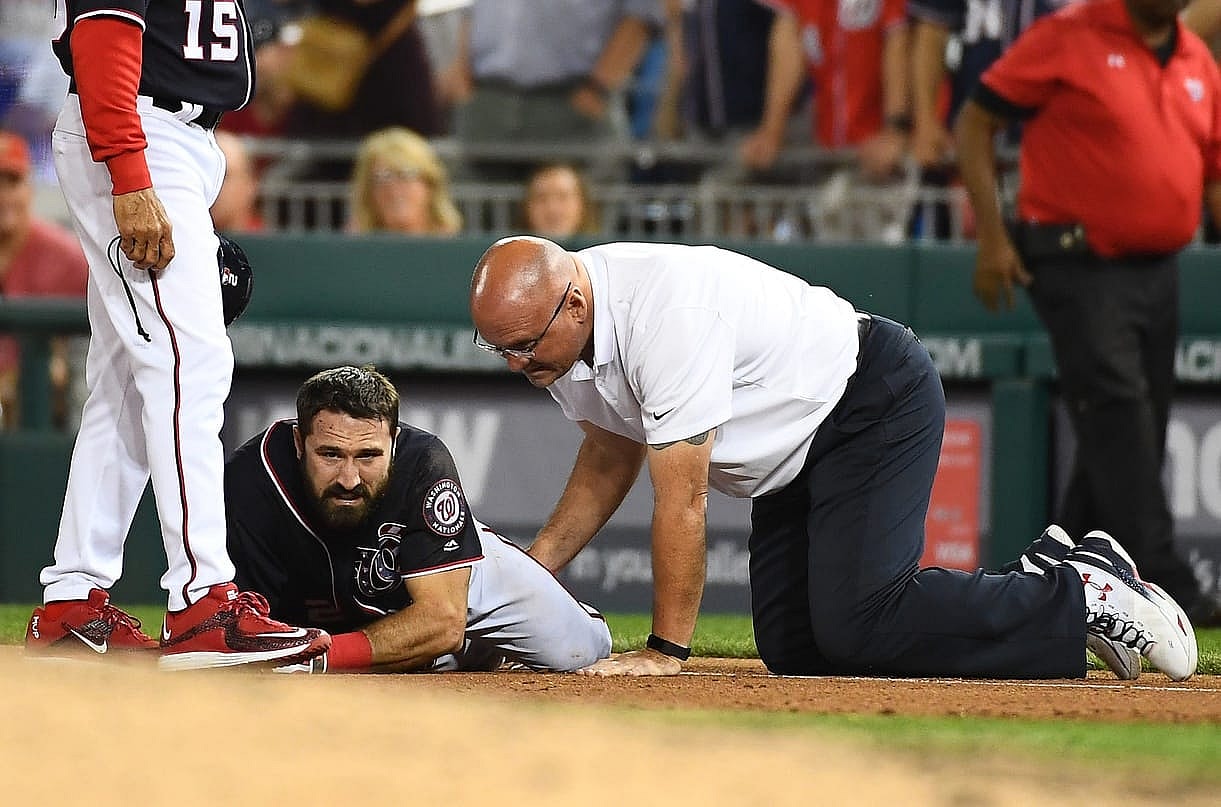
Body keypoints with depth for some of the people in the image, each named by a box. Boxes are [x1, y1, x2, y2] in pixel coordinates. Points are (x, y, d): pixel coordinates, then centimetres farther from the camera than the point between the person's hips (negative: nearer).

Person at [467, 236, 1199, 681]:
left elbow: (682, 497, -30)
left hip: (877, 401, -10)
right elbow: (610, 461, 14)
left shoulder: (663, 310, -33)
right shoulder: (559, 326, -4)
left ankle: (1084, 597, -6)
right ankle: (1045, 576, 13)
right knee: (795, 648, 1)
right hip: (798, 454, 10)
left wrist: (666, 651, -26)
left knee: (857, 625, -24)